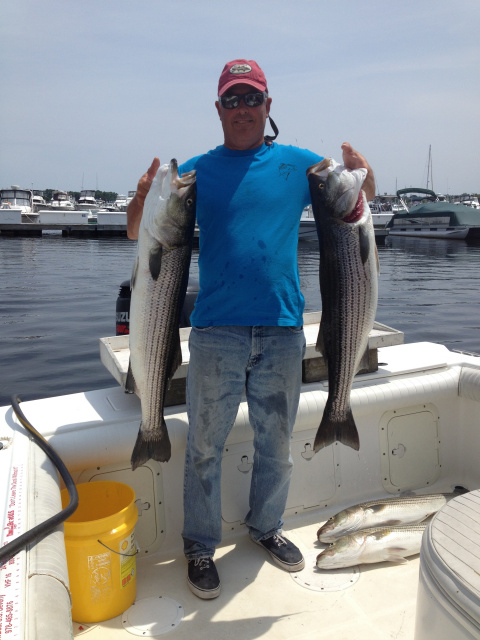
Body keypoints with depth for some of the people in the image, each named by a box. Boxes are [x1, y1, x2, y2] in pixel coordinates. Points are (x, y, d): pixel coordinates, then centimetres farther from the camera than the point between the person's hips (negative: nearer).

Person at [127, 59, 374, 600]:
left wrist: (361, 174, -5)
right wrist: (145, 195, -16)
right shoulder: (196, 170, 5)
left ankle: (266, 526, 38)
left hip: (282, 330, 2)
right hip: (215, 330, -1)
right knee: (205, 444, 6)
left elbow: (361, 201, 18)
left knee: (276, 441, 15)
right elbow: (137, 233, 6)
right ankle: (200, 545, 27)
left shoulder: (299, 164, 9)